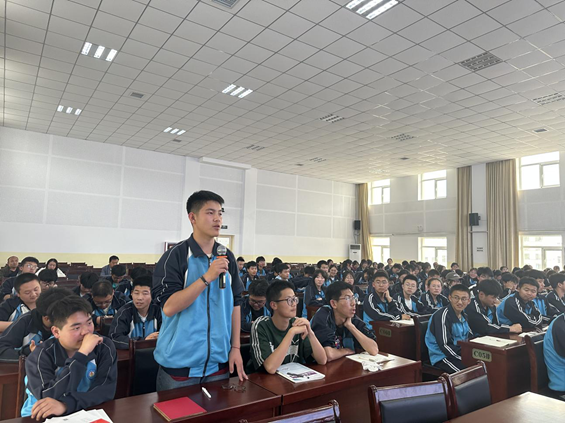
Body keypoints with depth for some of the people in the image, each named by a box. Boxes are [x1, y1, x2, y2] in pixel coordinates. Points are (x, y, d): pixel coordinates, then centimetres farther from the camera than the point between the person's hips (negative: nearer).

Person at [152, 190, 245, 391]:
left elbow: (235, 304, 9)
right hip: (180, 363, -4)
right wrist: (207, 277, -25)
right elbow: (168, 307, -19)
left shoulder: (227, 257, 4)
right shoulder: (175, 256, -12)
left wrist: (235, 347, 5)